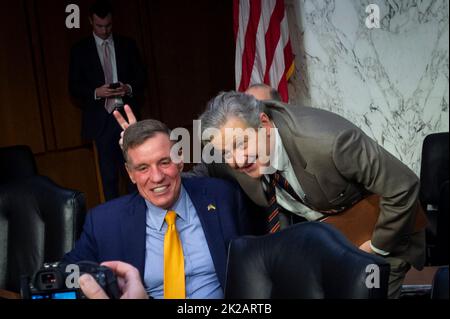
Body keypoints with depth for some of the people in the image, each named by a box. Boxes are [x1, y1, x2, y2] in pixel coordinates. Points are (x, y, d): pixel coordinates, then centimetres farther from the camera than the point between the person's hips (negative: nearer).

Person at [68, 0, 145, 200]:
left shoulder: (127, 45, 9)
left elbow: (141, 77, 11)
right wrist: (96, 92, -16)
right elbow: (74, 87, 3)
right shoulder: (80, 50, 4)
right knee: (108, 174, 3)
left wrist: (129, 88, -11)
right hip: (101, 118, -1)